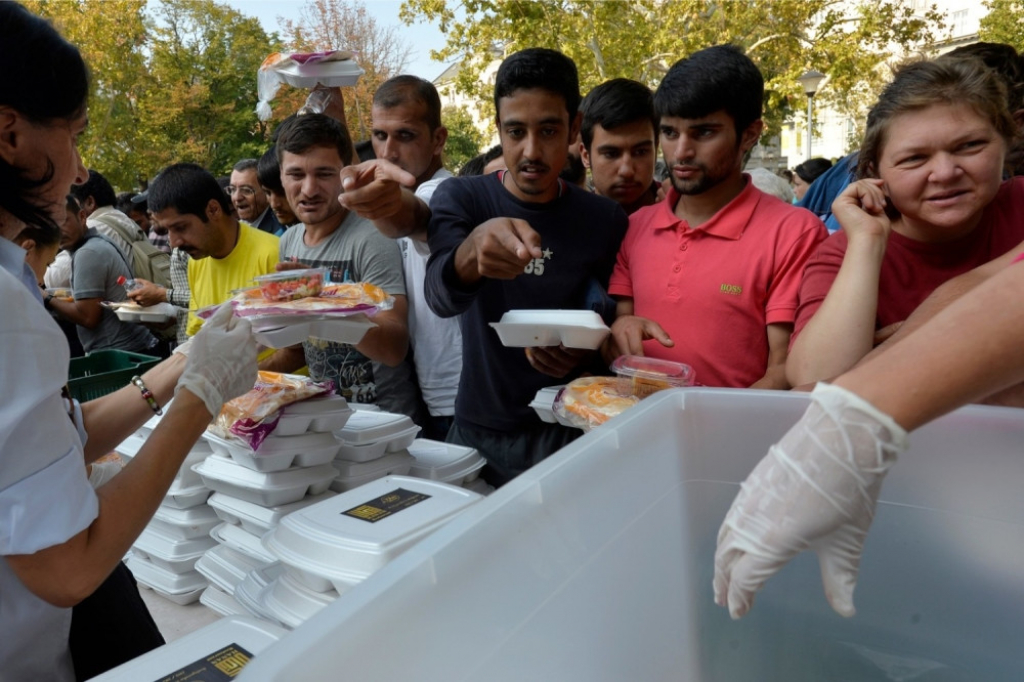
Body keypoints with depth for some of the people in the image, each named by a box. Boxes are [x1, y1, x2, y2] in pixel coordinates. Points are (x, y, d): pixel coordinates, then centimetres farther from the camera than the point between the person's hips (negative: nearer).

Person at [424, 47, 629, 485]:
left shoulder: (605, 220, -5)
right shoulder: (460, 198, -7)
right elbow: (440, 296, -25)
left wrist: (583, 352, -20)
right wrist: (473, 249, -47)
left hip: (568, 434, 0)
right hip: (478, 433, 1)